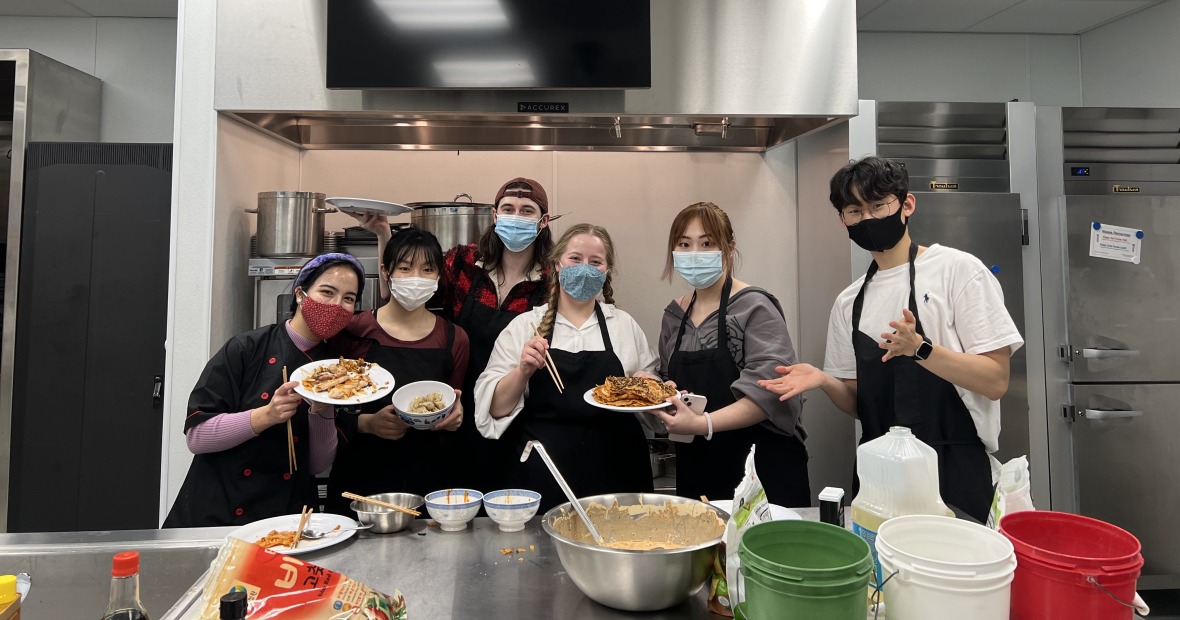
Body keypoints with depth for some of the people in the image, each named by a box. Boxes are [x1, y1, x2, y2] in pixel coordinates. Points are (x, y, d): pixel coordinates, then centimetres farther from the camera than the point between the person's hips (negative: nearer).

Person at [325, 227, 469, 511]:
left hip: (427, 476, 2)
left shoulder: (454, 338, 3)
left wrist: (455, 415, -9)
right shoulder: (353, 331, -4)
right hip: (361, 475, -1)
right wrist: (367, 423, -17)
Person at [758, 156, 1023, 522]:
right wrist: (824, 381, -8)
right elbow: (860, 403, 11)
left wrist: (920, 349, -25)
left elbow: (996, 380, -11)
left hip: (954, 474, -4)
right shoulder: (849, 302, 8)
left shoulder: (957, 269, -6)